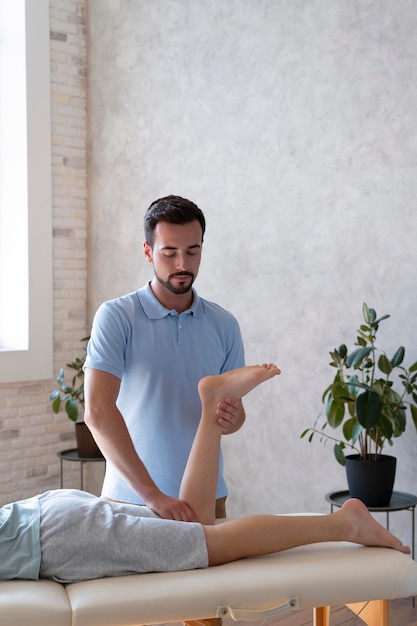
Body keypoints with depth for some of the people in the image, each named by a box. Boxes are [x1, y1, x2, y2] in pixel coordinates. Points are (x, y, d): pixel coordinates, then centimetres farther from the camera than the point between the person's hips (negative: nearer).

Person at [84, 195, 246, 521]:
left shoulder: (224, 325, 2)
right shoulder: (116, 317, -10)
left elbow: (234, 404, 11)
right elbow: (98, 411, -20)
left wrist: (232, 417, -15)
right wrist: (152, 494, -27)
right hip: (130, 498, -3)